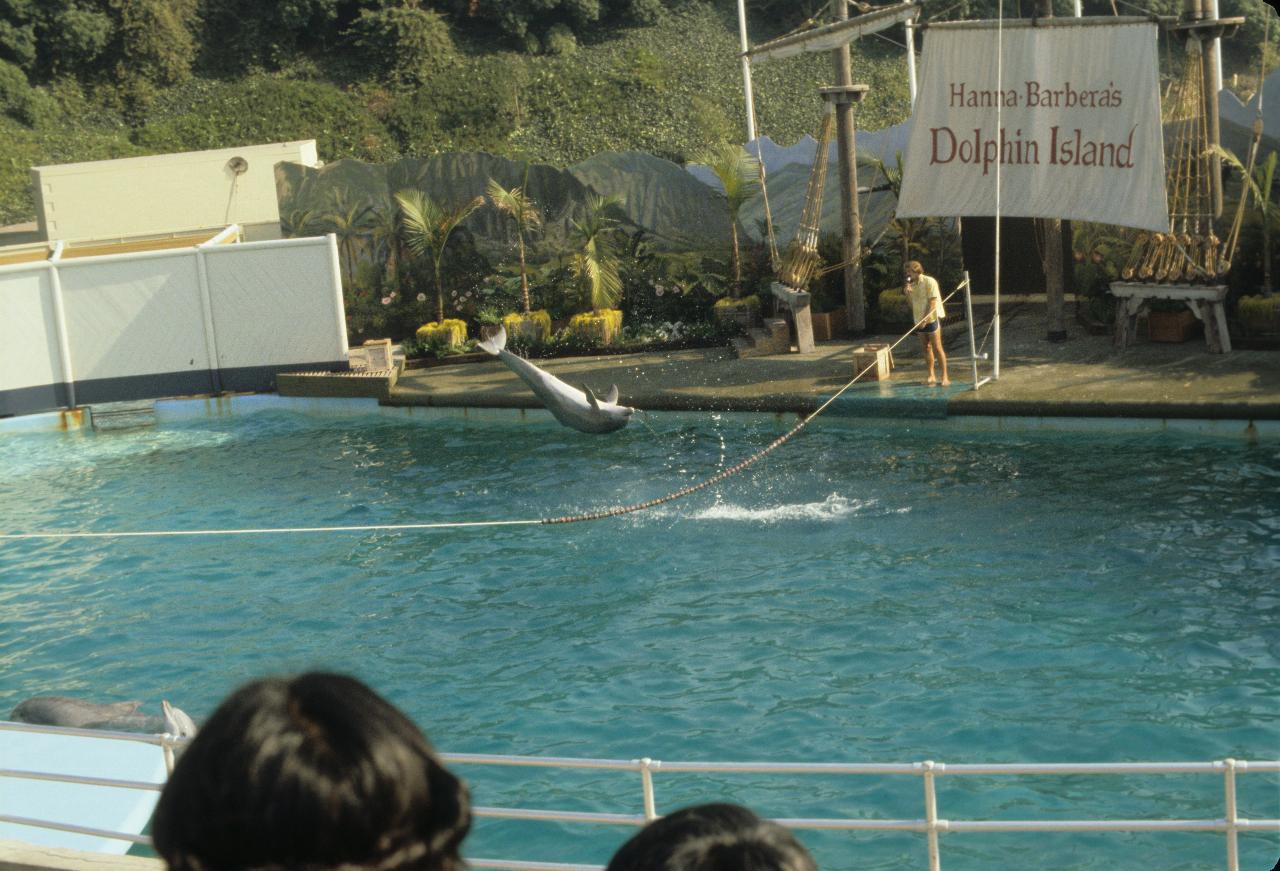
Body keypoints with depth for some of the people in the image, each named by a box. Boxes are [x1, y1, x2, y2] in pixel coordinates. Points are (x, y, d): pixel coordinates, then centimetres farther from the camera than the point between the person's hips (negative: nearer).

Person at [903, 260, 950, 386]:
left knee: (937, 348, -6)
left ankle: (945, 377, -4)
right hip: (919, 321, 7)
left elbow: (932, 302, -15)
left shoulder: (929, 282, -11)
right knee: (926, 348, 10)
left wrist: (925, 319, -18)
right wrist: (907, 294, -6)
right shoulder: (912, 285, 10)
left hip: (931, 319, -7)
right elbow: (912, 304, 13)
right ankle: (931, 376, 15)